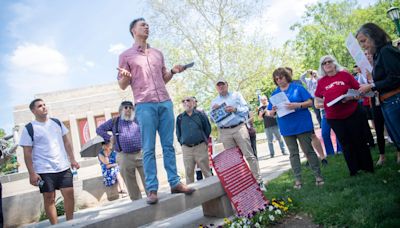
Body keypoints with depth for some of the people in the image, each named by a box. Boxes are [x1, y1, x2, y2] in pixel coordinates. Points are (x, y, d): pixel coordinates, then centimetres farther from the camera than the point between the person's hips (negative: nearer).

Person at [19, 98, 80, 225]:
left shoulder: (57, 122, 9)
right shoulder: (29, 129, -3)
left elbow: (66, 141, 14)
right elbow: (27, 153, -5)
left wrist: (72, 160, 7)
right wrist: (32, 173, -10)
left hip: (63, 167, 4)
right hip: (44, 171, -3)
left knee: (69, 194, 1)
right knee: (49, 198, 2)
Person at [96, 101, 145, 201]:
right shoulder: (114, 121, 13)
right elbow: (99, 129, 19)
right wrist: (109, 138, 6)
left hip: (141, 154, 0)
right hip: (125, 157, 0)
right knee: (131, 184, 5)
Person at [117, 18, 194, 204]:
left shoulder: (158, 54, 22)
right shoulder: (126, 55, 9)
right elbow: (122, 85, 7)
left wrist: (172, 72, 7)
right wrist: (125, 76, -15)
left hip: (165, 103, 4)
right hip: (145, 105, -4)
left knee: (168, 145, 3)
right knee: (149, 149, -4)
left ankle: (175, 182, 7)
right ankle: (151, 189, 0)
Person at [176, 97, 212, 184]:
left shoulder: (200, 115, 1)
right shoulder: (180, 118, 6)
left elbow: (208, 129, 8)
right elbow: (178, 133, 15)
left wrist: (203, 140, 9)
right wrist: (182, 142, 9)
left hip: (200, 147, -2)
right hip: (186, 149, 2)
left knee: (206, 171, 4)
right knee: (189, 173, 7)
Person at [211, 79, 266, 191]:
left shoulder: (236, 95, 13)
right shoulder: (214, 102, 17)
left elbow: (246, 109, 5)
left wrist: (235, 109, -12)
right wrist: (214, 110, -6)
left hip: (239, 128, -2)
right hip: (224, 132, 2)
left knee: (249, 155, -6)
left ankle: (259, 181, -2)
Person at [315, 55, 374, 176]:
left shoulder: (345, 75, -2)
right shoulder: (321, 82, 2)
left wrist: (351, 97, -18)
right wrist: (320, 103, -7)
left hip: (353, 114, -1)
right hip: (334, 118, 2)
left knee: (360, 141, 7)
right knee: (346, 144, 11)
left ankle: (367, 167, 23)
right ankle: (354, 169, 25)